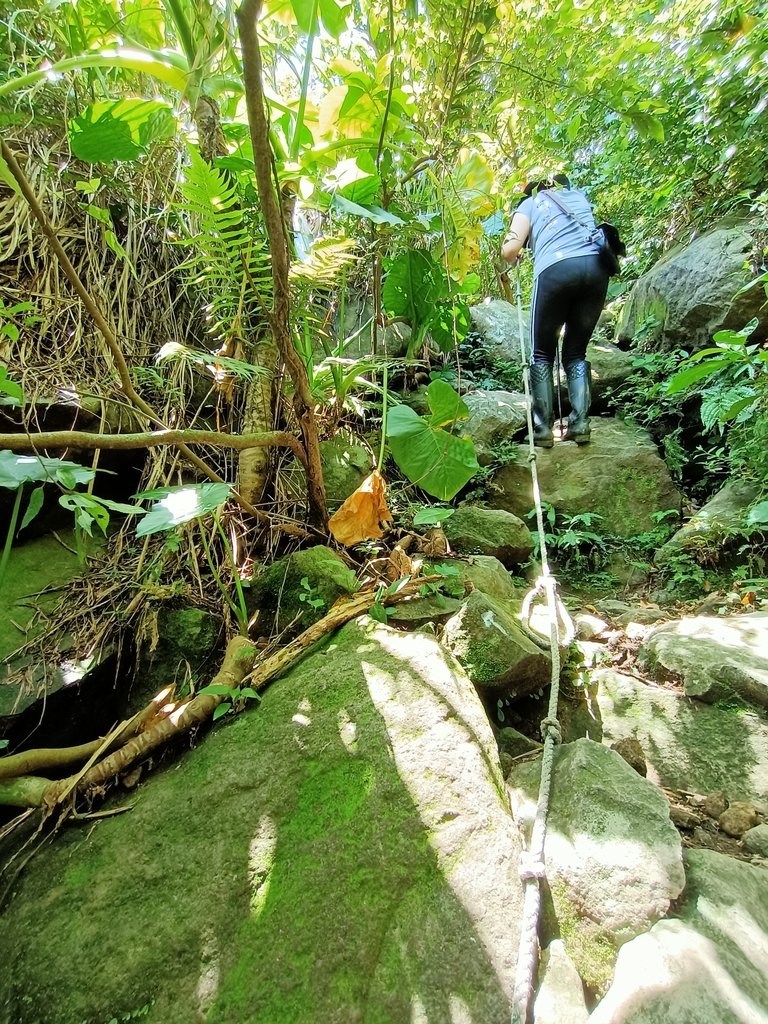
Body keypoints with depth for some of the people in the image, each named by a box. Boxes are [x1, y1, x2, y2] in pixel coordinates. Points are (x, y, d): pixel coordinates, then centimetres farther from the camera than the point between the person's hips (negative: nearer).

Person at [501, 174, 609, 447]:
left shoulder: (530, 203, 19)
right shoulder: (579, 195, 32)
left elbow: (510, 249, 5)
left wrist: (512, 259, 26)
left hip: (556, 269, -4)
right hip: (596, 268, 4)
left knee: (542, 354, 6)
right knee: (576, 352, 12)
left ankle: (543, 428, -4)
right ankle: (580, 424, -2)